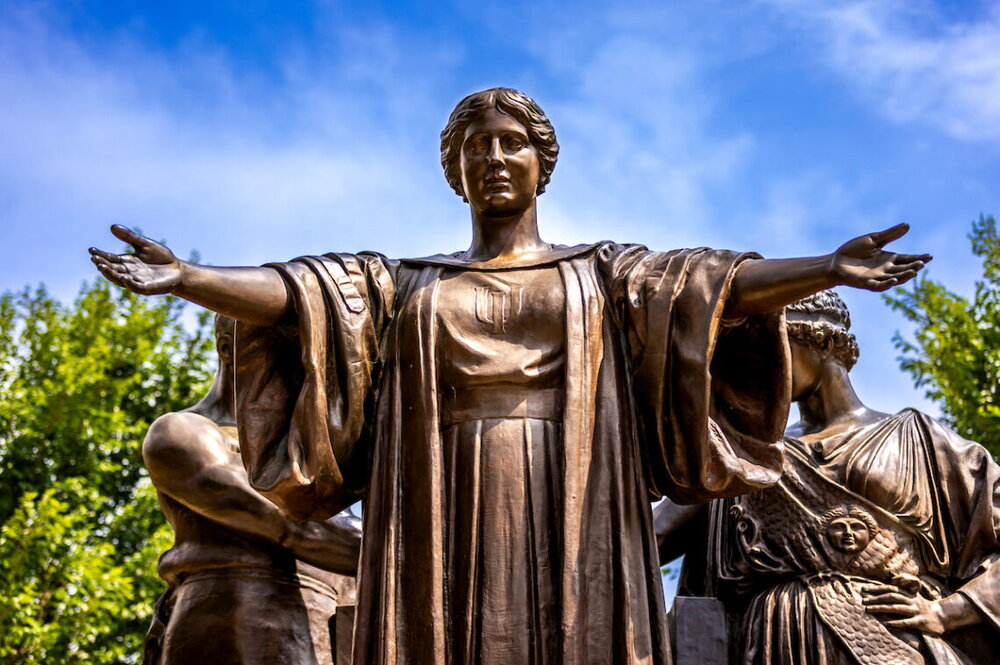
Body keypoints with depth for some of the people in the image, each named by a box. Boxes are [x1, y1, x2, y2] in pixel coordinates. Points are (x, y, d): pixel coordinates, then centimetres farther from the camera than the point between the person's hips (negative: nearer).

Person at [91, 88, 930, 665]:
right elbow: (296, 295, 5)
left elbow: (714, 284, 2)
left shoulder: (603, 275, 17)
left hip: (567, 522, 0)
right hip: (448, 526, 1)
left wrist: (827, 269, -14)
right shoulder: (404, 286, 20)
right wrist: (185, 278, -12)